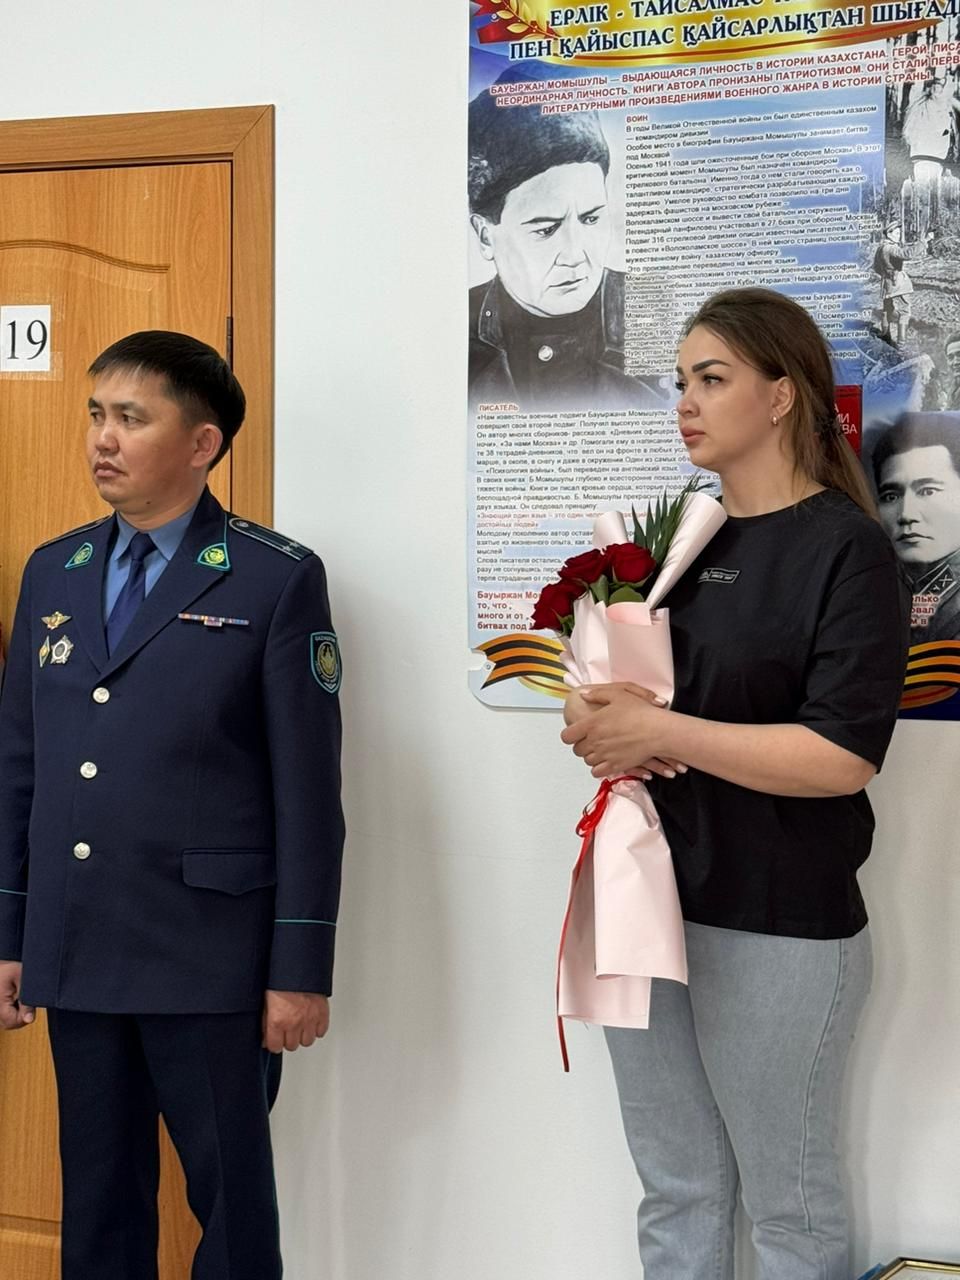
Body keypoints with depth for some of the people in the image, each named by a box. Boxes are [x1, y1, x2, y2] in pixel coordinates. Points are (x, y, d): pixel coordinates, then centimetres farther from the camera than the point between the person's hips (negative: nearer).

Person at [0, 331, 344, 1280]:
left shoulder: (276, 580, -6)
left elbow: (307, 788, -8)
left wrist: (300, 969, -10)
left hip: (206, 954, -5)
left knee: (230, 1193, 6)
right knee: (96, 1193, 14)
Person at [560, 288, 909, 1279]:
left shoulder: (844, 549, -10)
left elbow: (843, 756, -19)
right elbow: (610, 692, 16)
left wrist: (660, 730, -19)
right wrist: (598, 726, -7)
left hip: (777, 925, -6)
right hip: (646, 902, 6)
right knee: (675, 1192, 14)